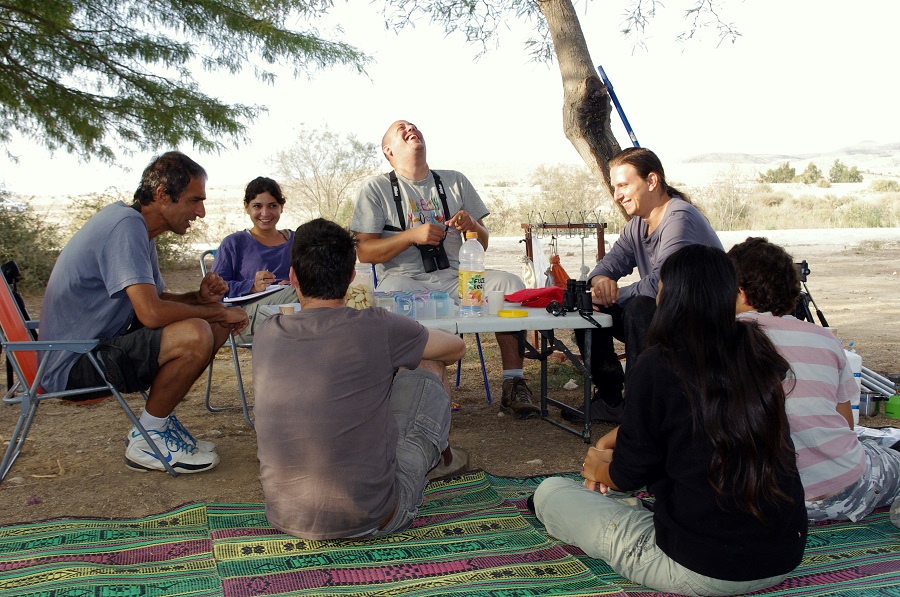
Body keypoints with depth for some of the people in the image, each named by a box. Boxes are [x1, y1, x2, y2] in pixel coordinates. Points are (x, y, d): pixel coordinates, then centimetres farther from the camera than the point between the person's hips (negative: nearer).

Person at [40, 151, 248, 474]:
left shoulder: (137, 227, 11)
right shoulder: (126, 225, -20)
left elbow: (156, 298, 20)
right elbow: (151, 313, -30)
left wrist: (199, 297, -1)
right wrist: (217, 311, -15)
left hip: (104, 344, 10)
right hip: (73, 365, -10)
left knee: (217, 325, 7)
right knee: (195, 335, -29)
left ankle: (156, 421, 11)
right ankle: (146, 441, -9)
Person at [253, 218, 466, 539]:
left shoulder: (267, 334, -2)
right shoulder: (377, 328, -14)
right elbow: (457, 347, 7)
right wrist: (406, 356, 27)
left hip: (286, 518, 5)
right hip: (370, 520, -4)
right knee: (429, 369, 12)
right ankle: (442, 452, 44)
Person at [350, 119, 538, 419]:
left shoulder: (455, 181, 18)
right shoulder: (376, 188, 7)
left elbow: (483, 245, 18)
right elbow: (365, 251, -1)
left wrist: (472, 225, -6)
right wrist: (413, 235, -13)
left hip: (455, 277, 3)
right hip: (404, 278, -3)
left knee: (510, 283, -21)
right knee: (393, 293, -37)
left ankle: (513, 384, -16)